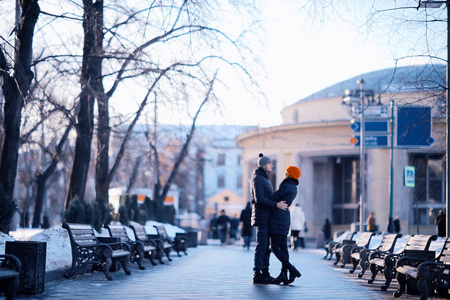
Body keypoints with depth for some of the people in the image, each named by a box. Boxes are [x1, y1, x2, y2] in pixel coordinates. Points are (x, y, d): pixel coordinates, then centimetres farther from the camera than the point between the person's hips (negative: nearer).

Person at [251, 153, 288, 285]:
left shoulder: (265, 179, 21)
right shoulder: (257, 179, -10)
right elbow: (259, 199, -20)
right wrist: (276, 204, -22)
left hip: (267, 218, 10)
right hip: (261, 218, -10)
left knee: (266, 246, 10)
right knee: (261, 245, -10)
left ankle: (265, 273, 14)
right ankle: (257, 275, -10)